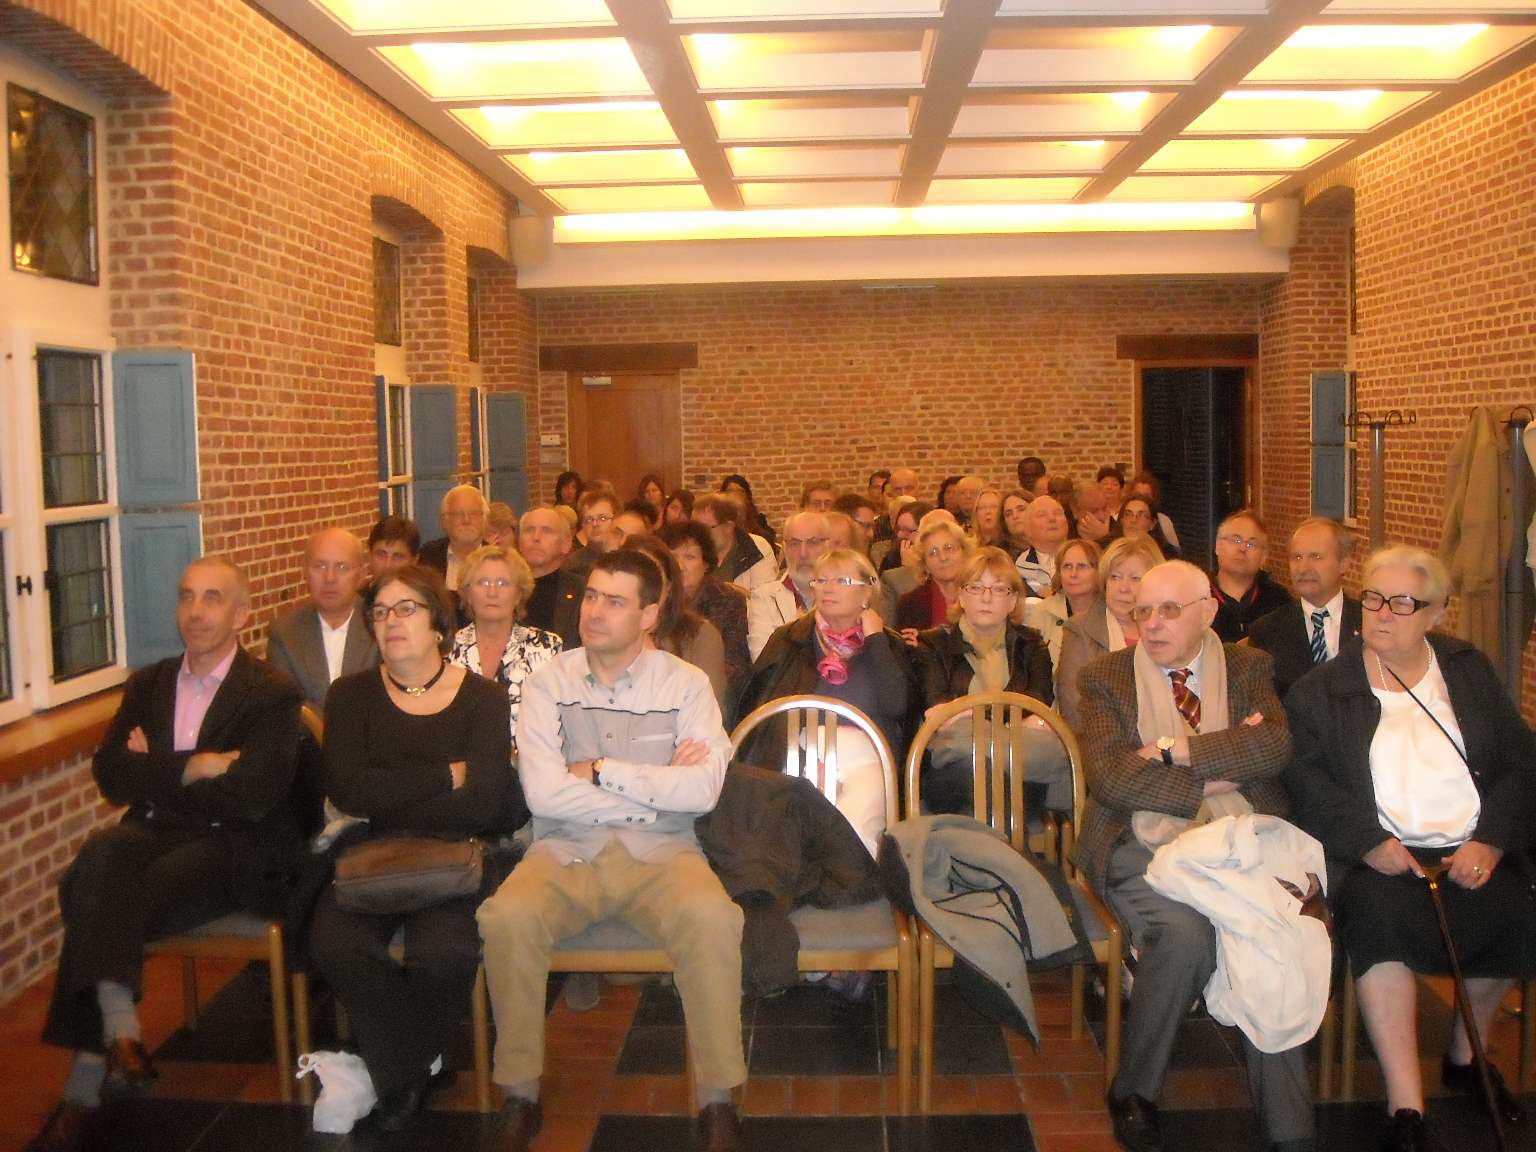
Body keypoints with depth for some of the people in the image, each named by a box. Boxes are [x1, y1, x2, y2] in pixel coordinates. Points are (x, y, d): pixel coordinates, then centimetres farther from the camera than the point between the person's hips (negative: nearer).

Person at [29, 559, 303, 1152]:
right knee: (98, 858, -30)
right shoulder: (147, 684, 17)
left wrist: (158, 774, -4)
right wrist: (194, 767, -10)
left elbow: (251, 797, -14)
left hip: (233, 848, -4)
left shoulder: (272, 694, -2)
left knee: (95, 903, -27)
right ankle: (118, 1031, -34)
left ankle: (87, 1082, -22)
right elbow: (110, 776, 4)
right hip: (156, 832, 5)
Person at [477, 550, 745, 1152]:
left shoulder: (685, 683, 4)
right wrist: (657, 785, -7)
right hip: (567, 851, 1)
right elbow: (544, 793, -10)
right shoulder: (548, 683, 4)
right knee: (506, 917, -29)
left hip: (661, 850, 0)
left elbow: (703, 789, -11)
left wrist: (601, 771, -9)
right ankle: (520, 1096, -9)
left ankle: (718, 1102, -13)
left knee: (712, 917, -31)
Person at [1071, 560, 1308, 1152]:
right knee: (1185, 934, -30)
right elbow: (1110, 775, -7)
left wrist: (1176, 750, -11)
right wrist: (1216, 779, -9)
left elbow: (1276, 744, -8)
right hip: (1147, 844, -1)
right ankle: (1133, 1092, -7)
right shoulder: (1105, 676, 8)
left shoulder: (1249, 668, 13)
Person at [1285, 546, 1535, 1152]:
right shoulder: (1321, 690, 7)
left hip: (1470, 851, 3)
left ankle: (1464, 1055, 4)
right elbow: (1307, 778, -3)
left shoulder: (1470, 670, 14)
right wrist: (1368, 842, -19)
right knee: (1379, 913, -33)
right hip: (1378, 854, -2)